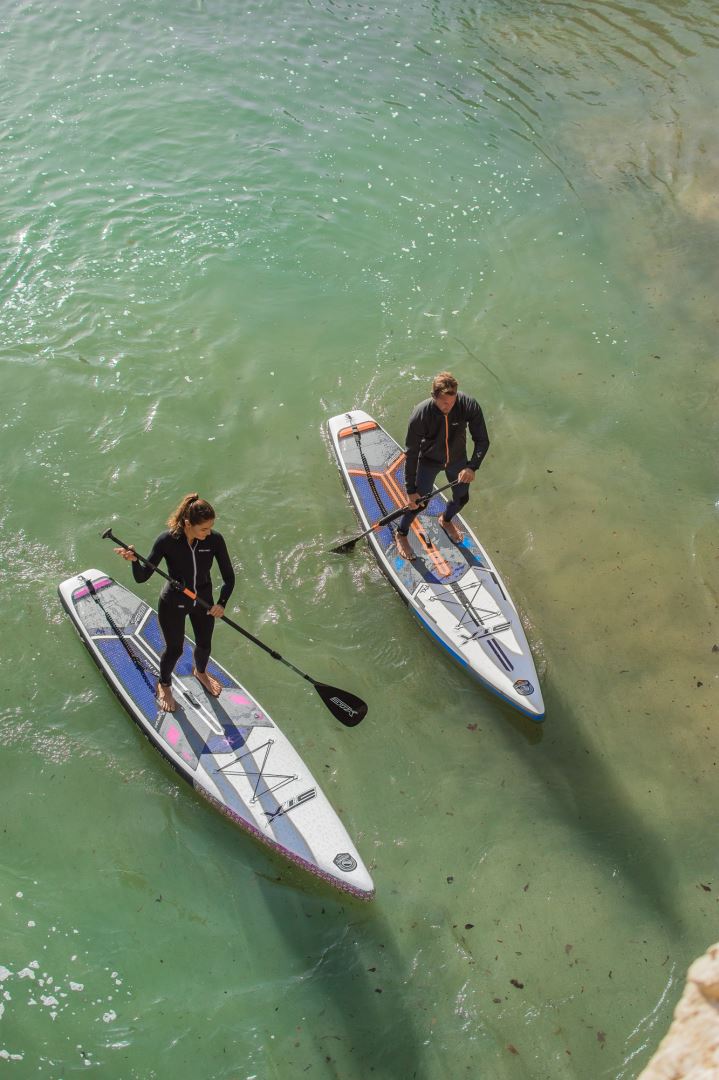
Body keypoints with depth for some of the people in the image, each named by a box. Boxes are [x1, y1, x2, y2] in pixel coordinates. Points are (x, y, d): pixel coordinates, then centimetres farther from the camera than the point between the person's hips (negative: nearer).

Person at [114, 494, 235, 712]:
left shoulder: (215, 540, -22)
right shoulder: (167, 541, -29)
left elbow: (228, 576, -12)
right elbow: (142, 577, -23)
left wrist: (222, 603, -26)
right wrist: (134, 561, -43)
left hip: (203, 602, 3)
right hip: (172, 604, -3)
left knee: (204, 645, 23)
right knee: (174, 649, 15)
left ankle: (200, 672, 60)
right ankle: (164, 685, 48)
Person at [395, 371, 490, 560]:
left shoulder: (469, 406, -30)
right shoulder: (420, 414, -34)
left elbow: (482, 441, -21)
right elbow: (411, 454, -24)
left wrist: (472, 467, -38)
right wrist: (411, 490, -21)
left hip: (457, 459, 3)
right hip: (429, 460, -3)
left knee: (462, 498, 17)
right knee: (419, 502, -3)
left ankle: (446, 520, 53)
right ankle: (401, 534, 28)